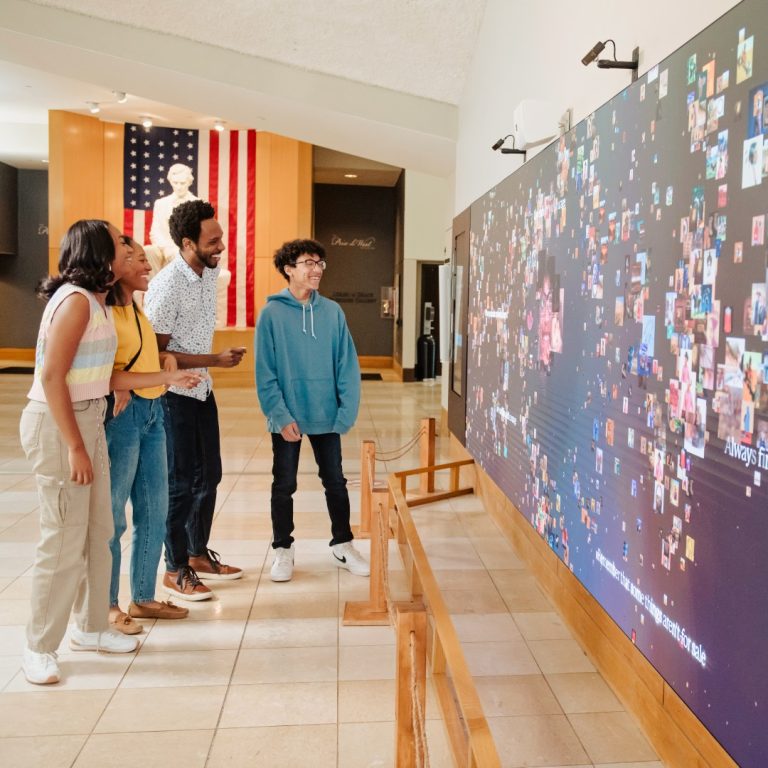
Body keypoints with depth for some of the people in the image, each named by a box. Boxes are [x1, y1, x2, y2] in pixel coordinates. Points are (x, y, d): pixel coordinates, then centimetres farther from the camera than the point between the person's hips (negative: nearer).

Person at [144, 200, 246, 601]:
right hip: (172, 394, -8)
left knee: (209, 474, 15)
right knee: (181, 482, 0)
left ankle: (198, 553, 31)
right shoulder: (167, 286, -22)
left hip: (202, 389, 8)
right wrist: (215, 360, -22)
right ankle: (175, 569, 15)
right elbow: (157, 352, -20)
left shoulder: (210, 272, 3)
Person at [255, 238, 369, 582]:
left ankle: (342, 544, 30)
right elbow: (265, 372, -10)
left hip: (326, 416, 2)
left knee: (335, 482, 13)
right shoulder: (272, 313, -7)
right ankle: (283, 550, 27)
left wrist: (347, 411, -7)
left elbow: (347, 366, -1)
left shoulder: (332, 311, 0)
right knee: (284, 486, 11)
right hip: (287, 418, -2)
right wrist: (281, 416, -15)